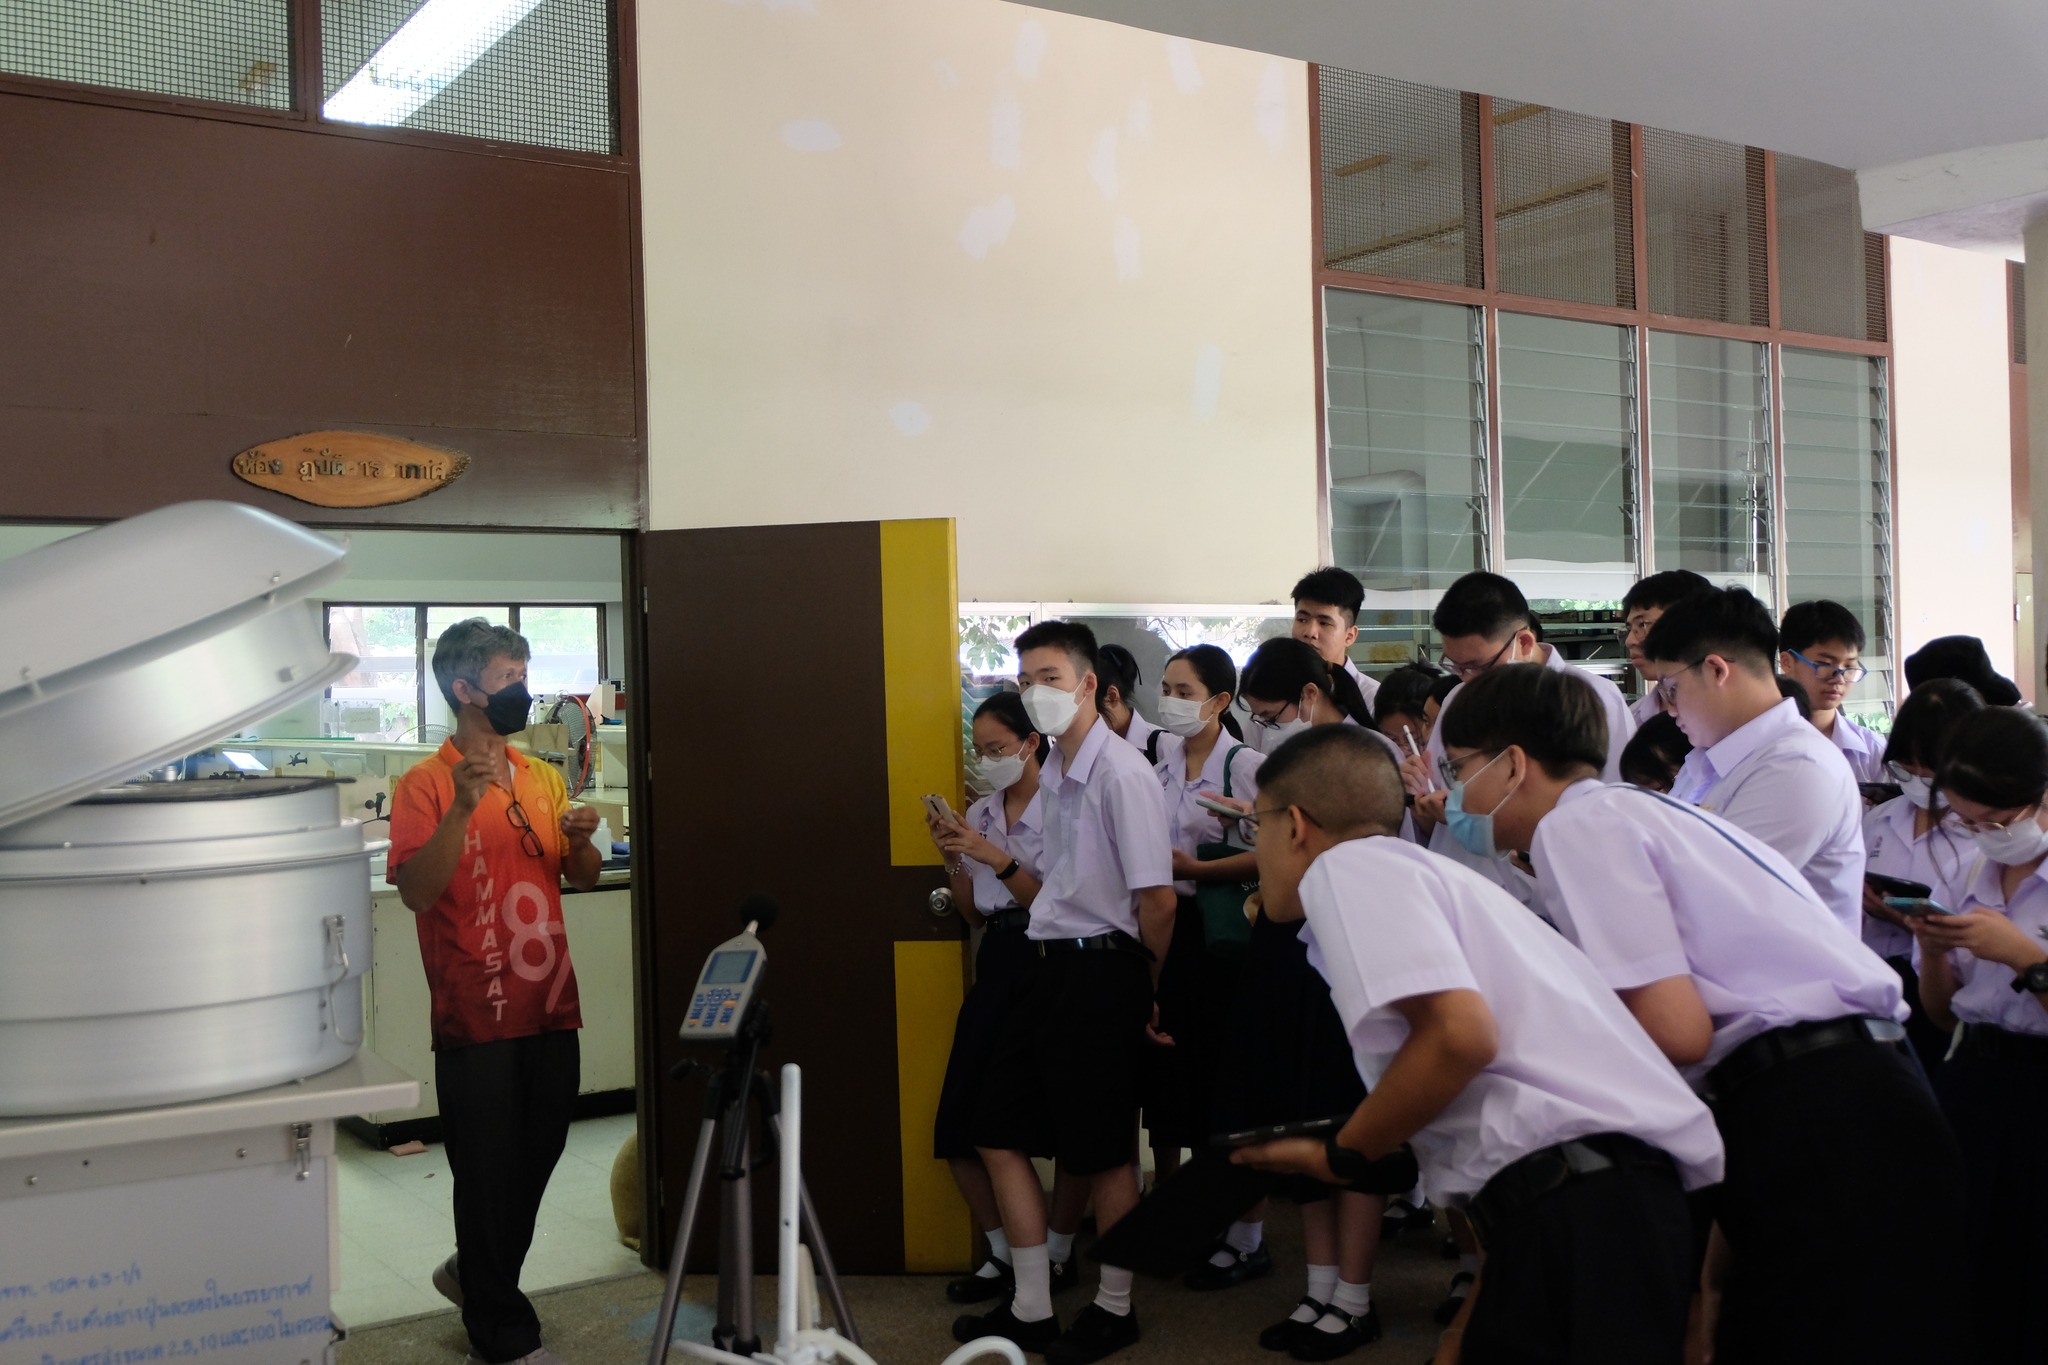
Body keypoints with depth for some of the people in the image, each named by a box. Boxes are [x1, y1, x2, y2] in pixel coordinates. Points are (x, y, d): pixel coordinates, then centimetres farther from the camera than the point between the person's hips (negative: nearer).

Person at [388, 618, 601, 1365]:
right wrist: (464, 806, -28)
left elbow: (581, 880, 15)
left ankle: (475, 1275, 41)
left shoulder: (542, 777, 10)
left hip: (549, 1006, 6)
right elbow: (417, 891, -18)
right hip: (476, 1016, -6)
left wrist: (581, 840, -6)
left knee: (538, 1155, 17)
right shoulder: (425, 784, -8)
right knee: (488, 1171, 5)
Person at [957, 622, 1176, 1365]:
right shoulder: (1052, 773, 11)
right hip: (1049, 967, 9)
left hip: (1100, 972, -9)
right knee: (1000, 1134, 11)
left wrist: (1148, 994, -5)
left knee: (1102, 1152, 4)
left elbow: (1158, 900, -16)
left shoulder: (1122, 773, -16)